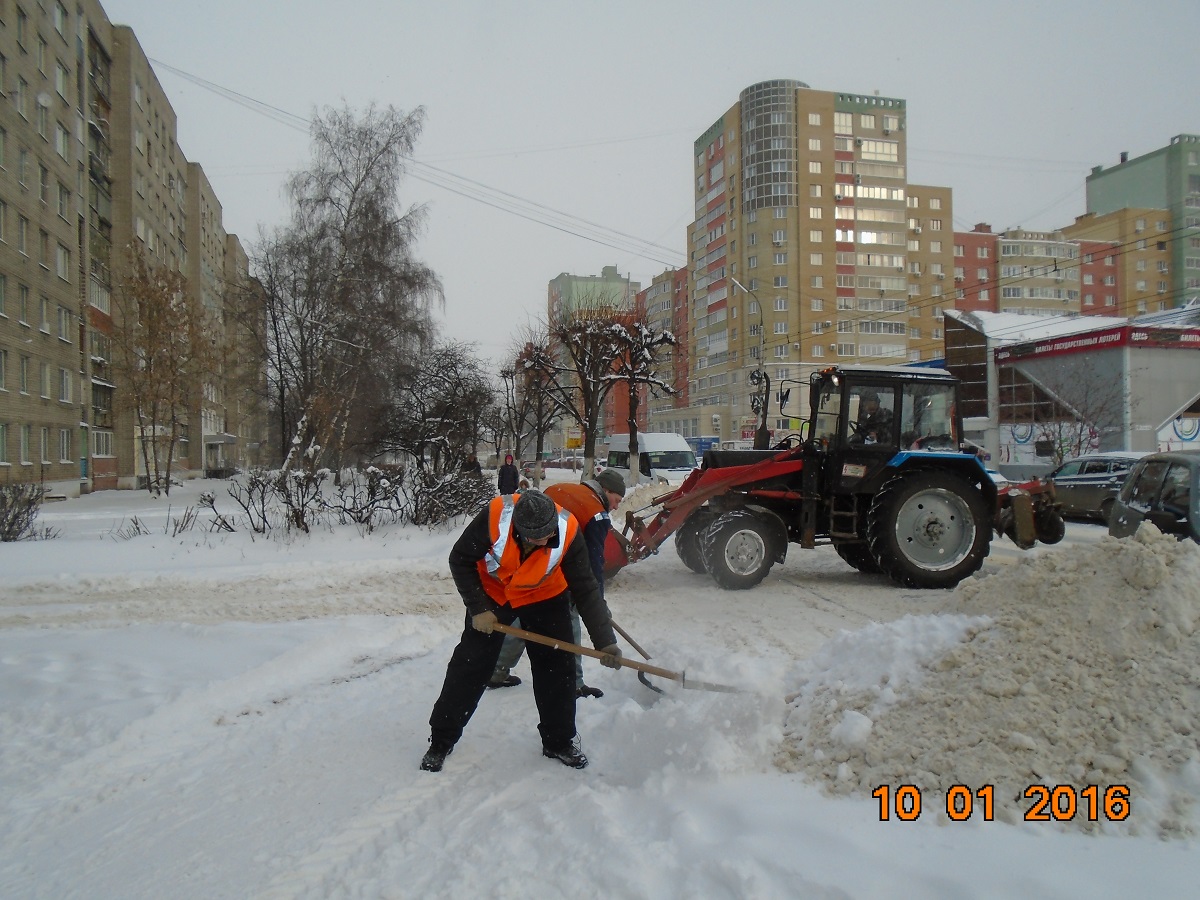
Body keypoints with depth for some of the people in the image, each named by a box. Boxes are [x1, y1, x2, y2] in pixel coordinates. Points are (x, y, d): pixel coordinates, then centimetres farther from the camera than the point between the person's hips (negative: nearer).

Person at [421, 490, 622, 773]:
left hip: (545, 598, 1)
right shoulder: (495, 516, -35)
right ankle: (441, 740, 15)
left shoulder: (568, 530, -32)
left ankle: (560, 741, 19)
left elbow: (585, 589, -23)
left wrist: (605, 642, -28)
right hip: (491, 594, -1)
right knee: (469, 665, -1)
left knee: (556, 667, -1)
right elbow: (460, 560, -18)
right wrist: (478, 609, -20)